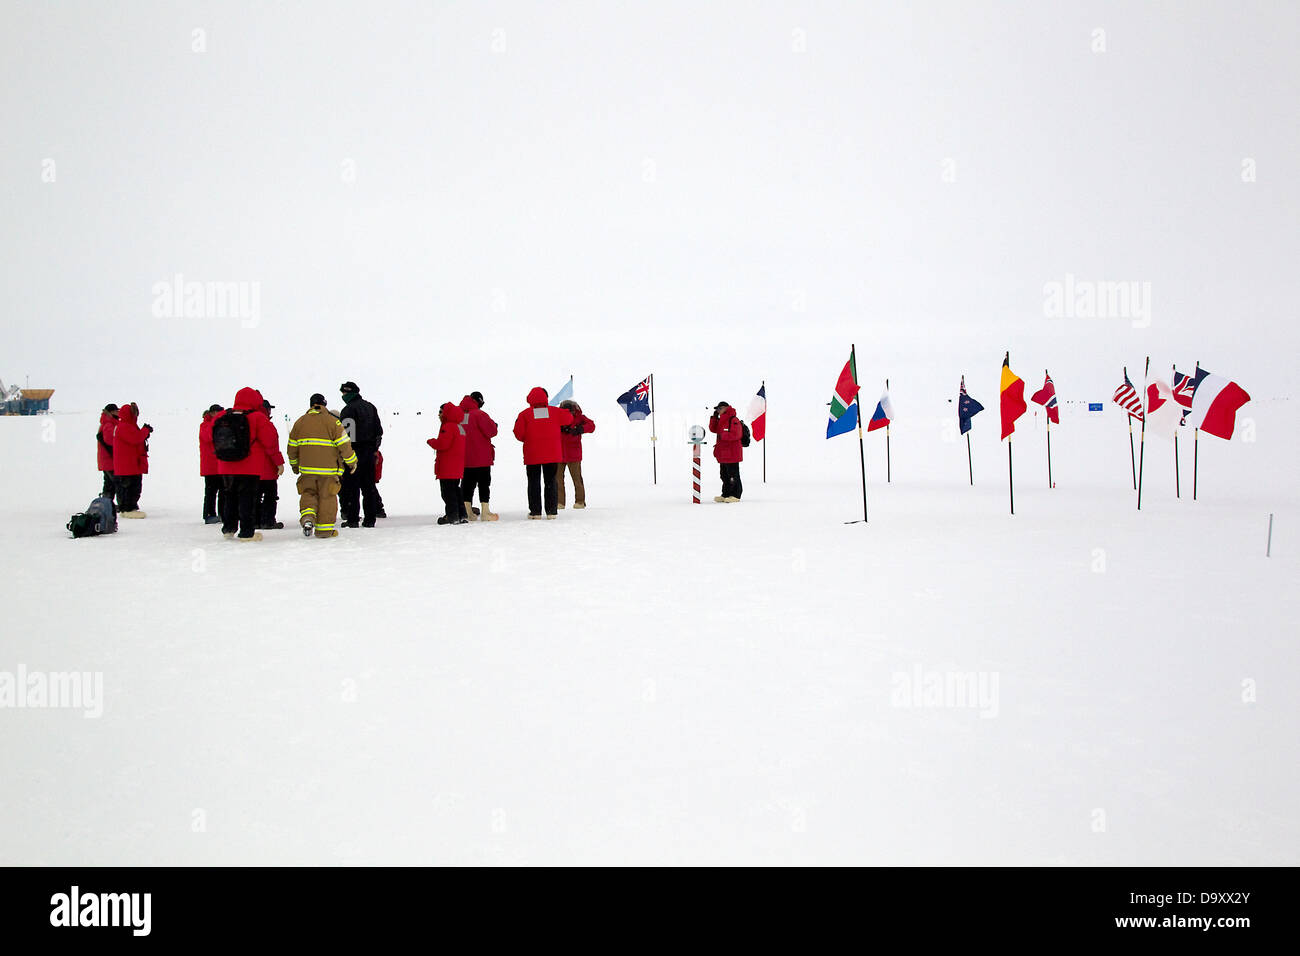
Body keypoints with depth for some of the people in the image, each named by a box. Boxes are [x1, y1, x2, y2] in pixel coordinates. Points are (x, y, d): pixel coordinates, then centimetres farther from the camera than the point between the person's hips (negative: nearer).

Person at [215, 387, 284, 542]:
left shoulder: (220, 418, 6)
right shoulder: (258, 418, -9)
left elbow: (214, 441, 15)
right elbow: (270, 442, -7)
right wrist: (279, 462, 3)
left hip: (226, 467, 5)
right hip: (250, 469, -5)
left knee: (231, 497, 19)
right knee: (247, 498, 0)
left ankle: (228, 528, 26)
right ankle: (246, 532, -1)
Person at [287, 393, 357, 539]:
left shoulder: (299, 422, 8)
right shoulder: (332, 421, -4)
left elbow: (292, 446, 13)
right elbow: (344, 444, -7)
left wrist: (294, 465, 26)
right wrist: (352, 462, 4)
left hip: (307, 469, 3)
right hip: (328, 469, -3)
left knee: (308, 494, 14)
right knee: (327, 497, 6)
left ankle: (307, 518, -11)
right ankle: (324, 529, 9)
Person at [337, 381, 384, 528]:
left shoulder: (348, 409, -10)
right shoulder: (370, 407, 15)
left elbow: (345, 434, -15)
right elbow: (379, 430, 17)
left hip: (354, 451, -7)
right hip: (369, 451, 7)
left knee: (352, 487, -3)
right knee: (369, 485, 8)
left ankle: (352, 519, -4)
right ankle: (370, 519, 8)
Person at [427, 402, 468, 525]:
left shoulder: (448, 427, -15)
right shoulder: (460, 426, 16)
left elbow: (442, 444, -23)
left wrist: (431, 442, -5)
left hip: (447, 468, -10)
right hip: (457, 468, 10)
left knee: (448, 492, -4)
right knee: (455, 490, 15)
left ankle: (452, 516, -5)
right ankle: (462, 515, 14)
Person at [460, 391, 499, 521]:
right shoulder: (479, 414, -13)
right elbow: (491, 431, -15)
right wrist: (494, 425, 6)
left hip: (464, 458, 6)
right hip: (481, 458, -5)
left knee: (467, 484, 10)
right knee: (484, 483, 0)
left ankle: (469, 513, 12)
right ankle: (485, 513, -2)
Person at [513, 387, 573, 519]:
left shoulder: (525, 414, -4)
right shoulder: (554, 412, 0)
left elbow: (518, 433, -6)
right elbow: (569, 419, 11)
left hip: (532, 455, -1)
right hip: (552, 454, 1)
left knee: (534, 483, 4)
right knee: (550, 482, 8)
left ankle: (535, 512, 1)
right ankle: (551, 511, 4)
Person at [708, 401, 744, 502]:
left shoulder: (734, 421, -13)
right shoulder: (721, 421, 17)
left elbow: (736, 435, -23)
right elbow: (713, 429, 16)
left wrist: (722, 435, -20)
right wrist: (714, 417, 6)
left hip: (732, 454, -10)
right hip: (723, 454, 10)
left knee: (733, 475, -6)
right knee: (724, 475, 14)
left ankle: (735, 495, -2)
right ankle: (726, 495, 21)